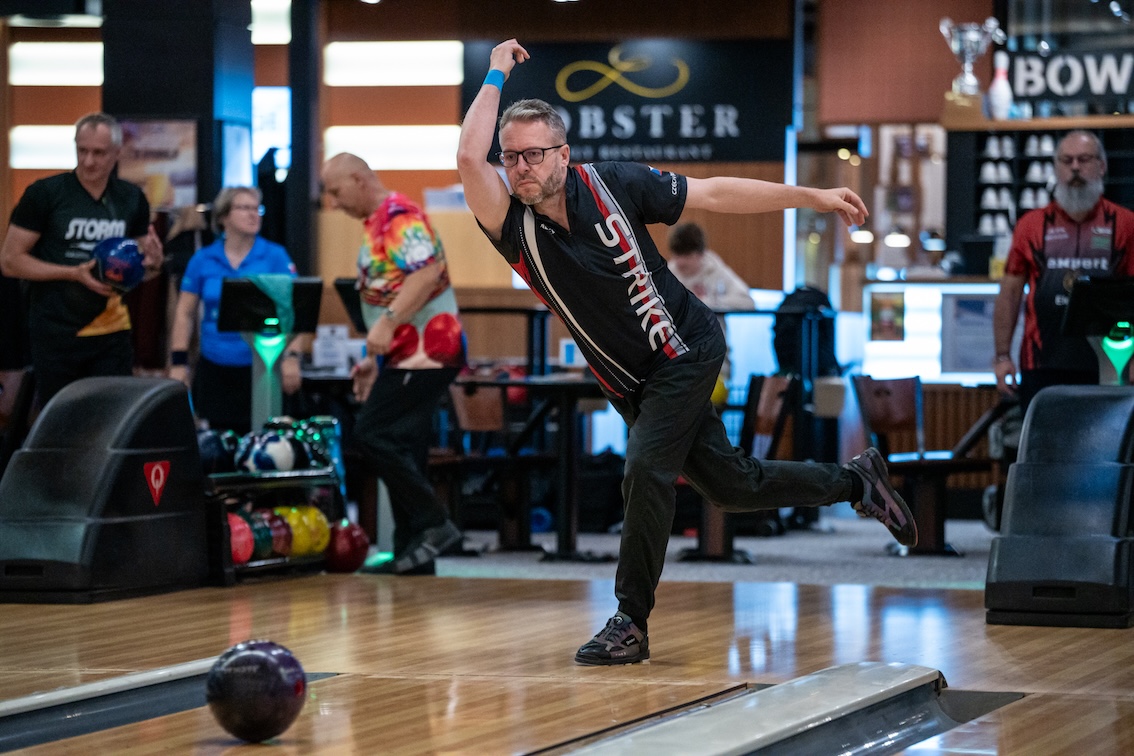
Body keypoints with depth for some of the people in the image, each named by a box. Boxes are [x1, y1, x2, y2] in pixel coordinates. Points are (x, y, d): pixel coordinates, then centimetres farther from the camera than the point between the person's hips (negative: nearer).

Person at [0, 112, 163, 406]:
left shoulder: (132, 199, 5)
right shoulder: (44, 194, -7)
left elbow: (141, 266, 16)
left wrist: (153, 263, -9)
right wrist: (74, 273, -20)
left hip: (112, 334, 3)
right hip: (55, 336, -3)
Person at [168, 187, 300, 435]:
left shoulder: (275, 257, -1)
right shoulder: (203, 260, 5)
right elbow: (185, 314, 8)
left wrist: (291, 357, -15)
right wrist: (179, 362, 2)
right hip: (214, 368, 2)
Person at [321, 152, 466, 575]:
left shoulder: (399, 216, -11)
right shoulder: (377, 223, 21)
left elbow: (426, 272, -27)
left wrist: (388, 321, -35)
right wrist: (373, 360, 25)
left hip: (424, 353, -10)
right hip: (409, 355, 10)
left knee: (372, 435, -16)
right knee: (402, 453, 8)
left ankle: (434, 524, -12)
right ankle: (412, 557, 9)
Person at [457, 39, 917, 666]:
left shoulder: (611, 185, -14)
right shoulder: (513, 227, -15)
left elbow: (714, 194, -5)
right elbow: (468, 159, -34)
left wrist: (813, 197, -5)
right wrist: (496, 76, -21)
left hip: (686, 349, -3)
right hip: (631, 382, 3)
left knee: (646, 467, -21)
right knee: (731, 486, 11)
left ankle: (630, 622, -10)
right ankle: (856, 483, 35)